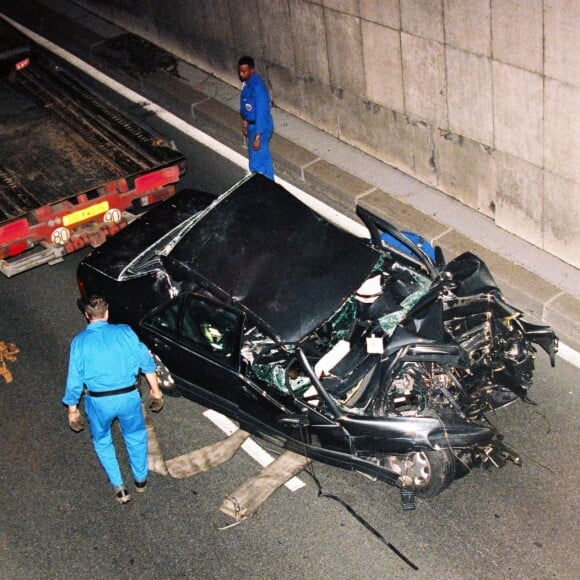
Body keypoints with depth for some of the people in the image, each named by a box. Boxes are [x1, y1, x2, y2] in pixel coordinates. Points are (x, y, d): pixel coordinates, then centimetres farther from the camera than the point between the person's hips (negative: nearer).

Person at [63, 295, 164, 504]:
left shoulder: (79, 341, -7)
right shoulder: (124, 332, -5)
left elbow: (75, 378, -5)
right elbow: (146, 360, -1)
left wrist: (72, 408, 7)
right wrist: (155, 390, 11)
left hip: (98, 401, -1)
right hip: (128, 396, 1)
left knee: (102, 442, 24)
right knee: (135, 437, 26)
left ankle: (119, 488, 26)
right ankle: (141, 479, 40)